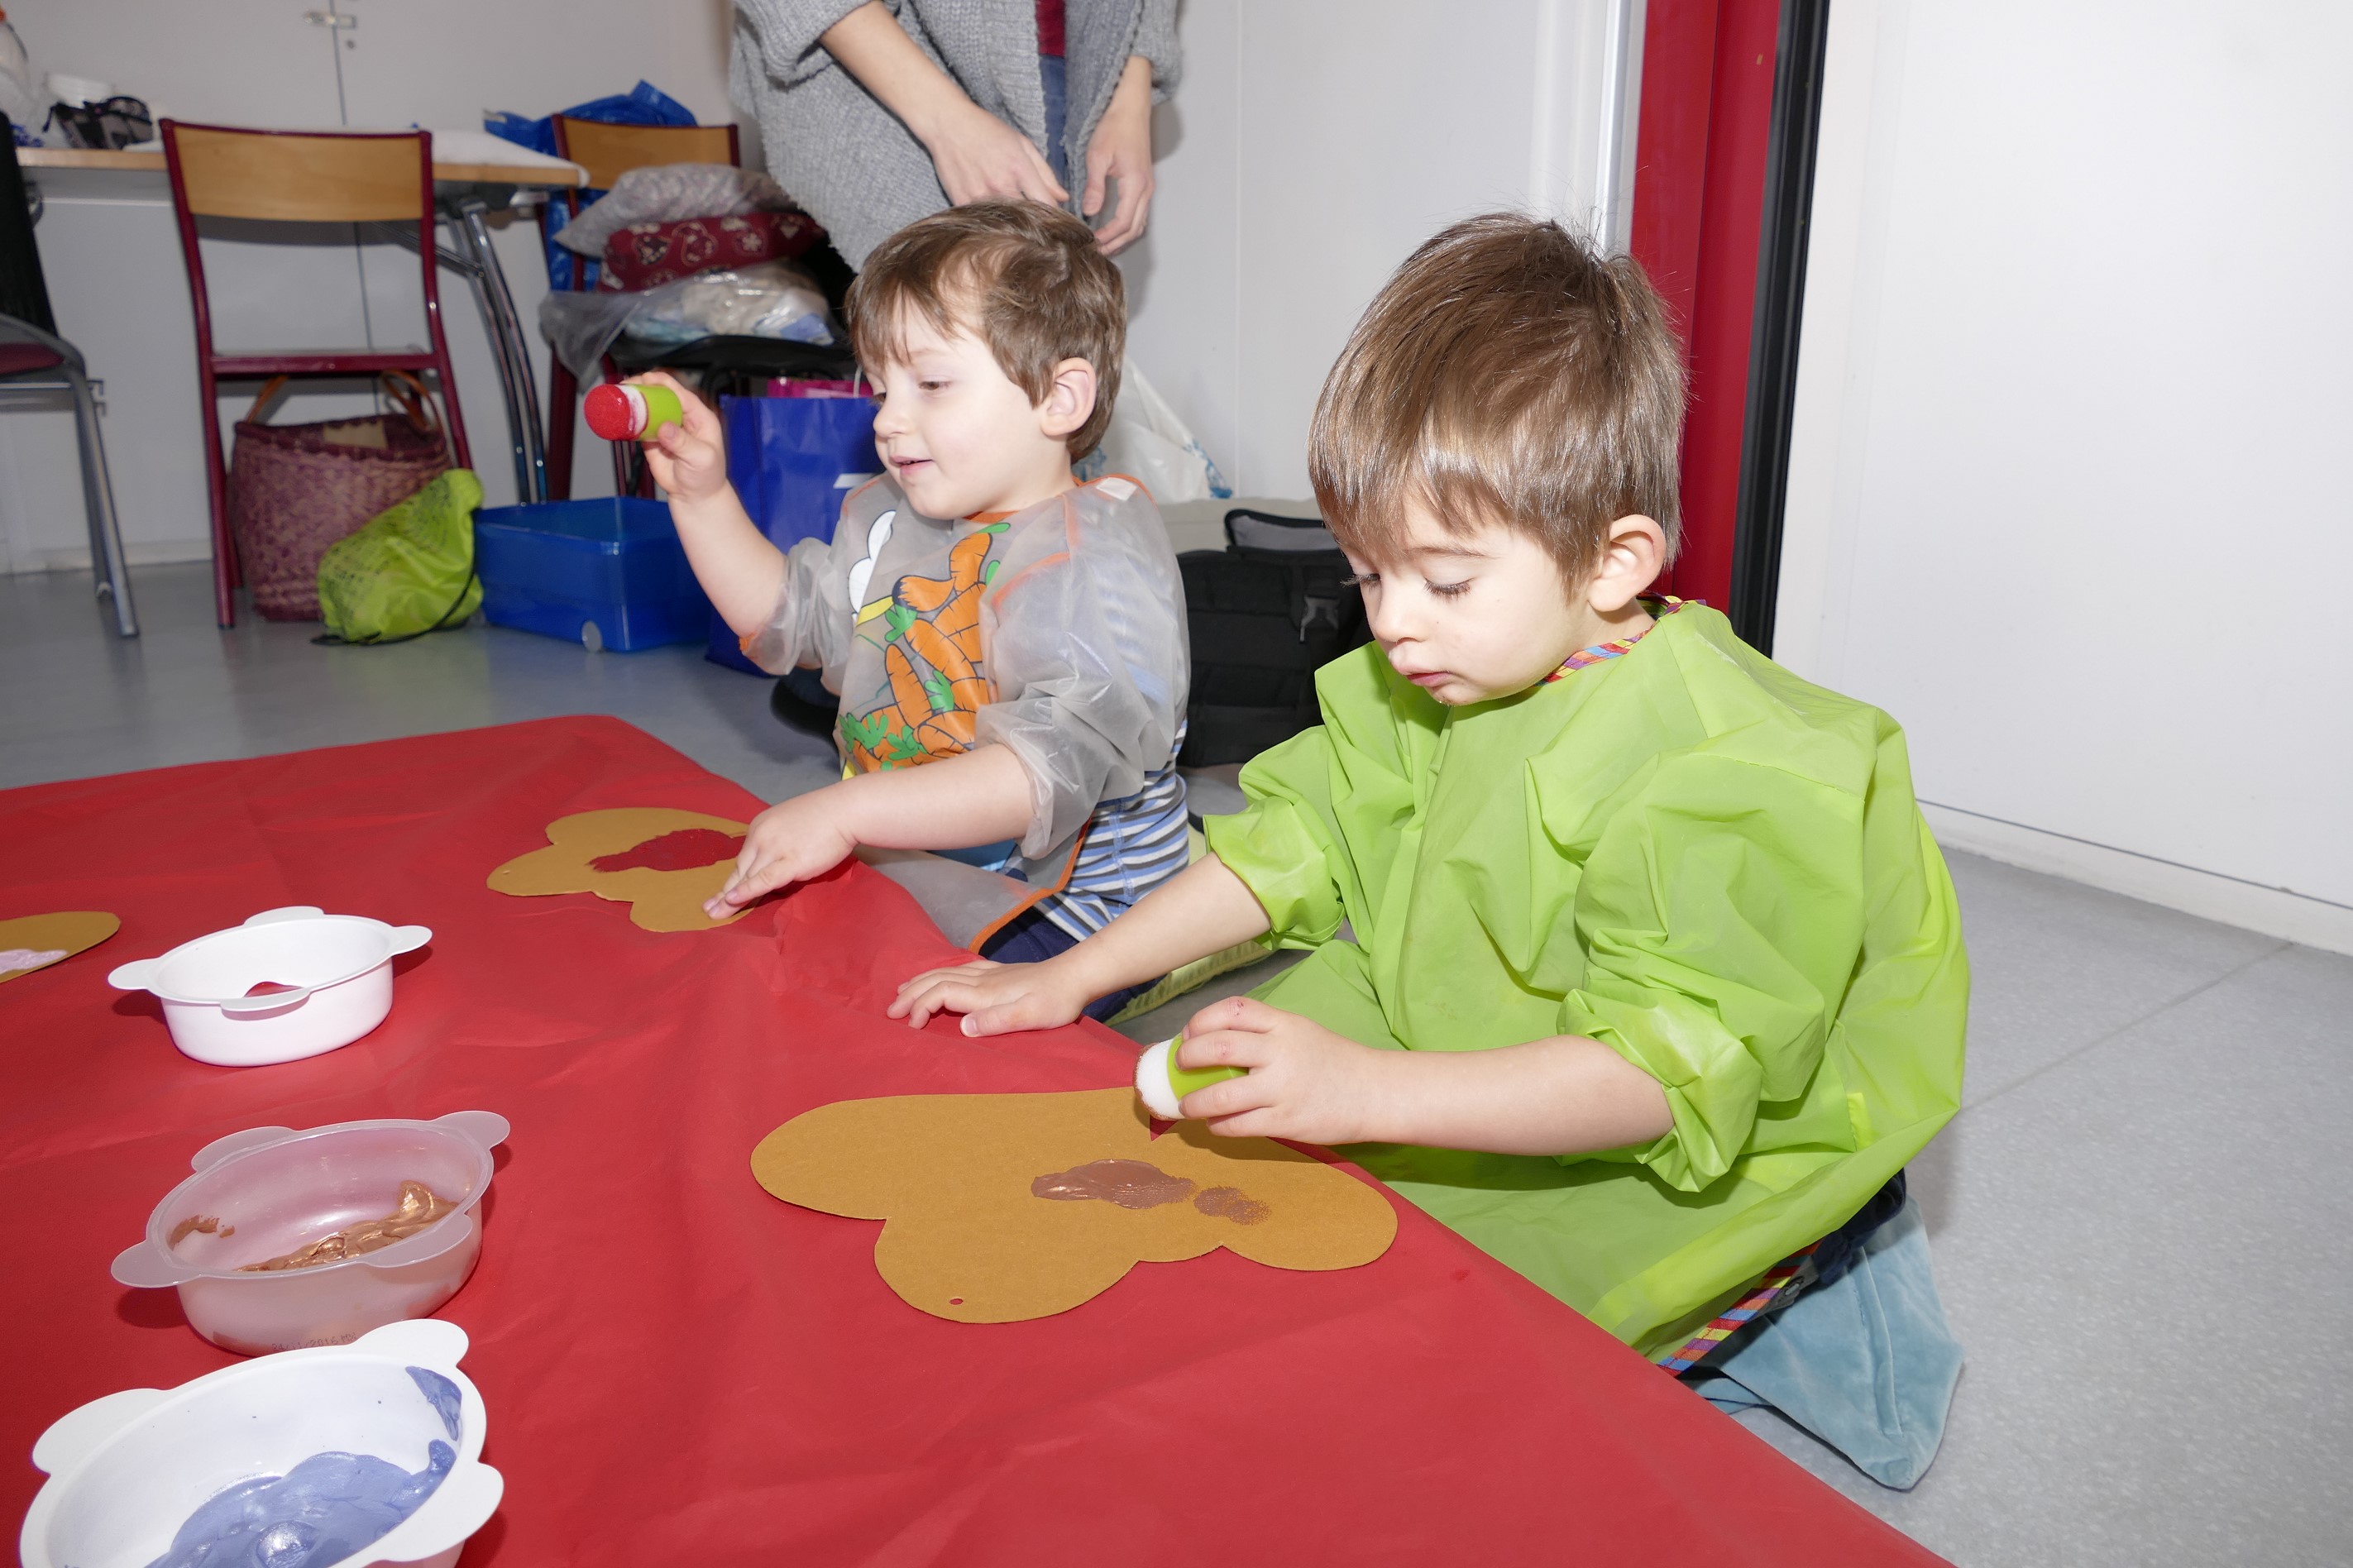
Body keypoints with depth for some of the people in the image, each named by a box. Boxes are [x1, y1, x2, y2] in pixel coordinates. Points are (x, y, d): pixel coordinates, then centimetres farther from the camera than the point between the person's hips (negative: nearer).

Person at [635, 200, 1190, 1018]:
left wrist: (849, 809, -37)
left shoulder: (1095, 561, -20)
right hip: (890, 861, 9)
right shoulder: (891, 520, 10)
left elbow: (1055, 766, -33)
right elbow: (785, 613, 27)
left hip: (1055, 909, -8)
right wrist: (701, 493, 13)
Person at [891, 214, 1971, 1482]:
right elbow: (1297, 841, 6)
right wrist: (1069, 979, 0)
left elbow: (1665, 1067, -30)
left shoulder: (1727, 768, -25)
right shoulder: (1427, 680, 0)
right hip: (1445, 1061, 8)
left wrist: (1369, 1094, -40)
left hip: (1681, 1161, -7)